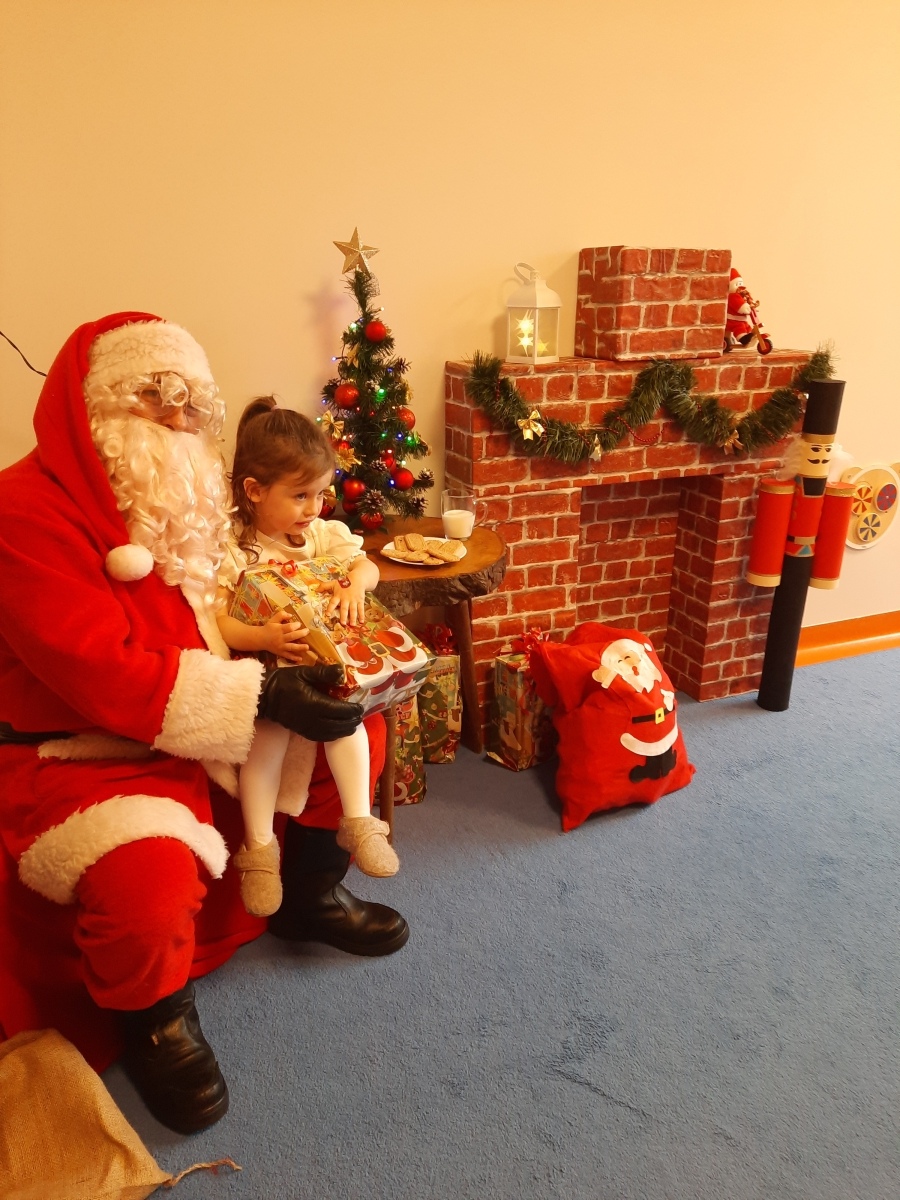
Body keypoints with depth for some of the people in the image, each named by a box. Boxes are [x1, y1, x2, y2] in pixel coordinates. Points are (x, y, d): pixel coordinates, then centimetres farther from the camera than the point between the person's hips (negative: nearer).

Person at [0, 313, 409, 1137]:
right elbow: (105, 677, -28)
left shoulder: (187, 497, 4)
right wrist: (264, 697, -29)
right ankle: (154, 1017, 4)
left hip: (209, 736, 8)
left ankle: (309, 897, 25)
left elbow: (222, 615, 14)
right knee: (150, 876, -34)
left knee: (356, 728, 2)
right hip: (79, 759, -7)